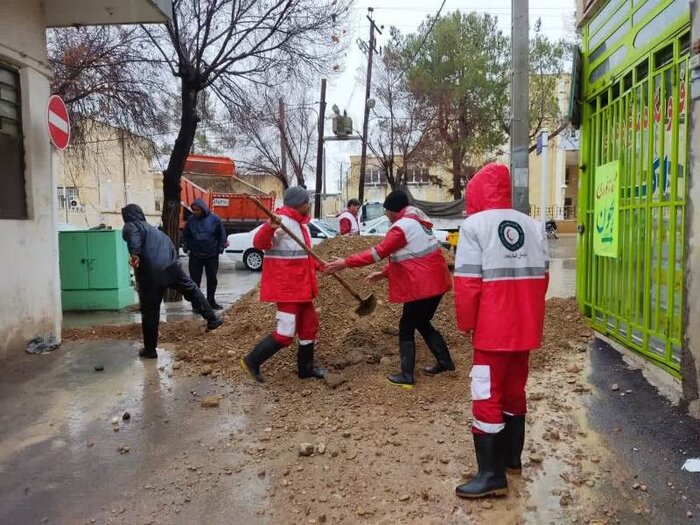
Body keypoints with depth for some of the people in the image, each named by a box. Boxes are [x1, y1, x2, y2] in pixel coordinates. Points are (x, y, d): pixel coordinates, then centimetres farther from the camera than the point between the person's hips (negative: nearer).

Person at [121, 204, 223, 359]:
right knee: (192, 290, 24)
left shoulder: (130, 226, 8)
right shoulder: (153, 229, 31)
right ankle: (212, 319, 26)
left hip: (149, 273, -5)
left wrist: (135, 254, -32)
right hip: (171, 268, 5)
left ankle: (150, 349, 14)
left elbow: (134, 236, -16)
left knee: (149, 312, 6)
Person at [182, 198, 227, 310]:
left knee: (212, 279, 11)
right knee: (195, 280, 0)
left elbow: (222, 235, 3)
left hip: (212, 255, 0)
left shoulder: (214, 219, -6)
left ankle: (211, 301, 25)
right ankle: (196, 303, 7)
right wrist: (187, 248, 1)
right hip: (195, 256, 0)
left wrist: (220, 248, -1)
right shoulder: (191, 219, -2)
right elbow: (185, 235, 9)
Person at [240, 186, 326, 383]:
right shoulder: (281, 221, -16)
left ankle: (306, 368, 31)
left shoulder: (301, 223, 15)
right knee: (285, 332, -8)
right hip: (286, 286, -10)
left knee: (309, 325, 17)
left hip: (300, 285, 10)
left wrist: (318, 265, 11)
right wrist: (269, 227, -47)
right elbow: (259, 244, -28)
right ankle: (251, 361, 7)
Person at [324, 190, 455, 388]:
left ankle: (406, 376, 5)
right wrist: (384, 273, 16)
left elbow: (378, 252, -18)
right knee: (422, 323, 22)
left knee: (406, 328, 2)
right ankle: (445, 362, 27)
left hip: (421, 286, -9)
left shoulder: (402, 226, -15)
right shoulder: (417, 222, 16)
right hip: (434, 282, 9)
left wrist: (346, 263, -13)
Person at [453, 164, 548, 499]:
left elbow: (467, 282, -16)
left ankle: (492, 475, 4)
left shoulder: (474, 225, -11)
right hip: (524, 327, 7)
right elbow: (542, 277, 10)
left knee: (487, 397, 0)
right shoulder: (533, 226, 8)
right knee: (514, 391, 19)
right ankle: (511, 457, 33)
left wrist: (465, 322, -4)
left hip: (492, 329, -7)